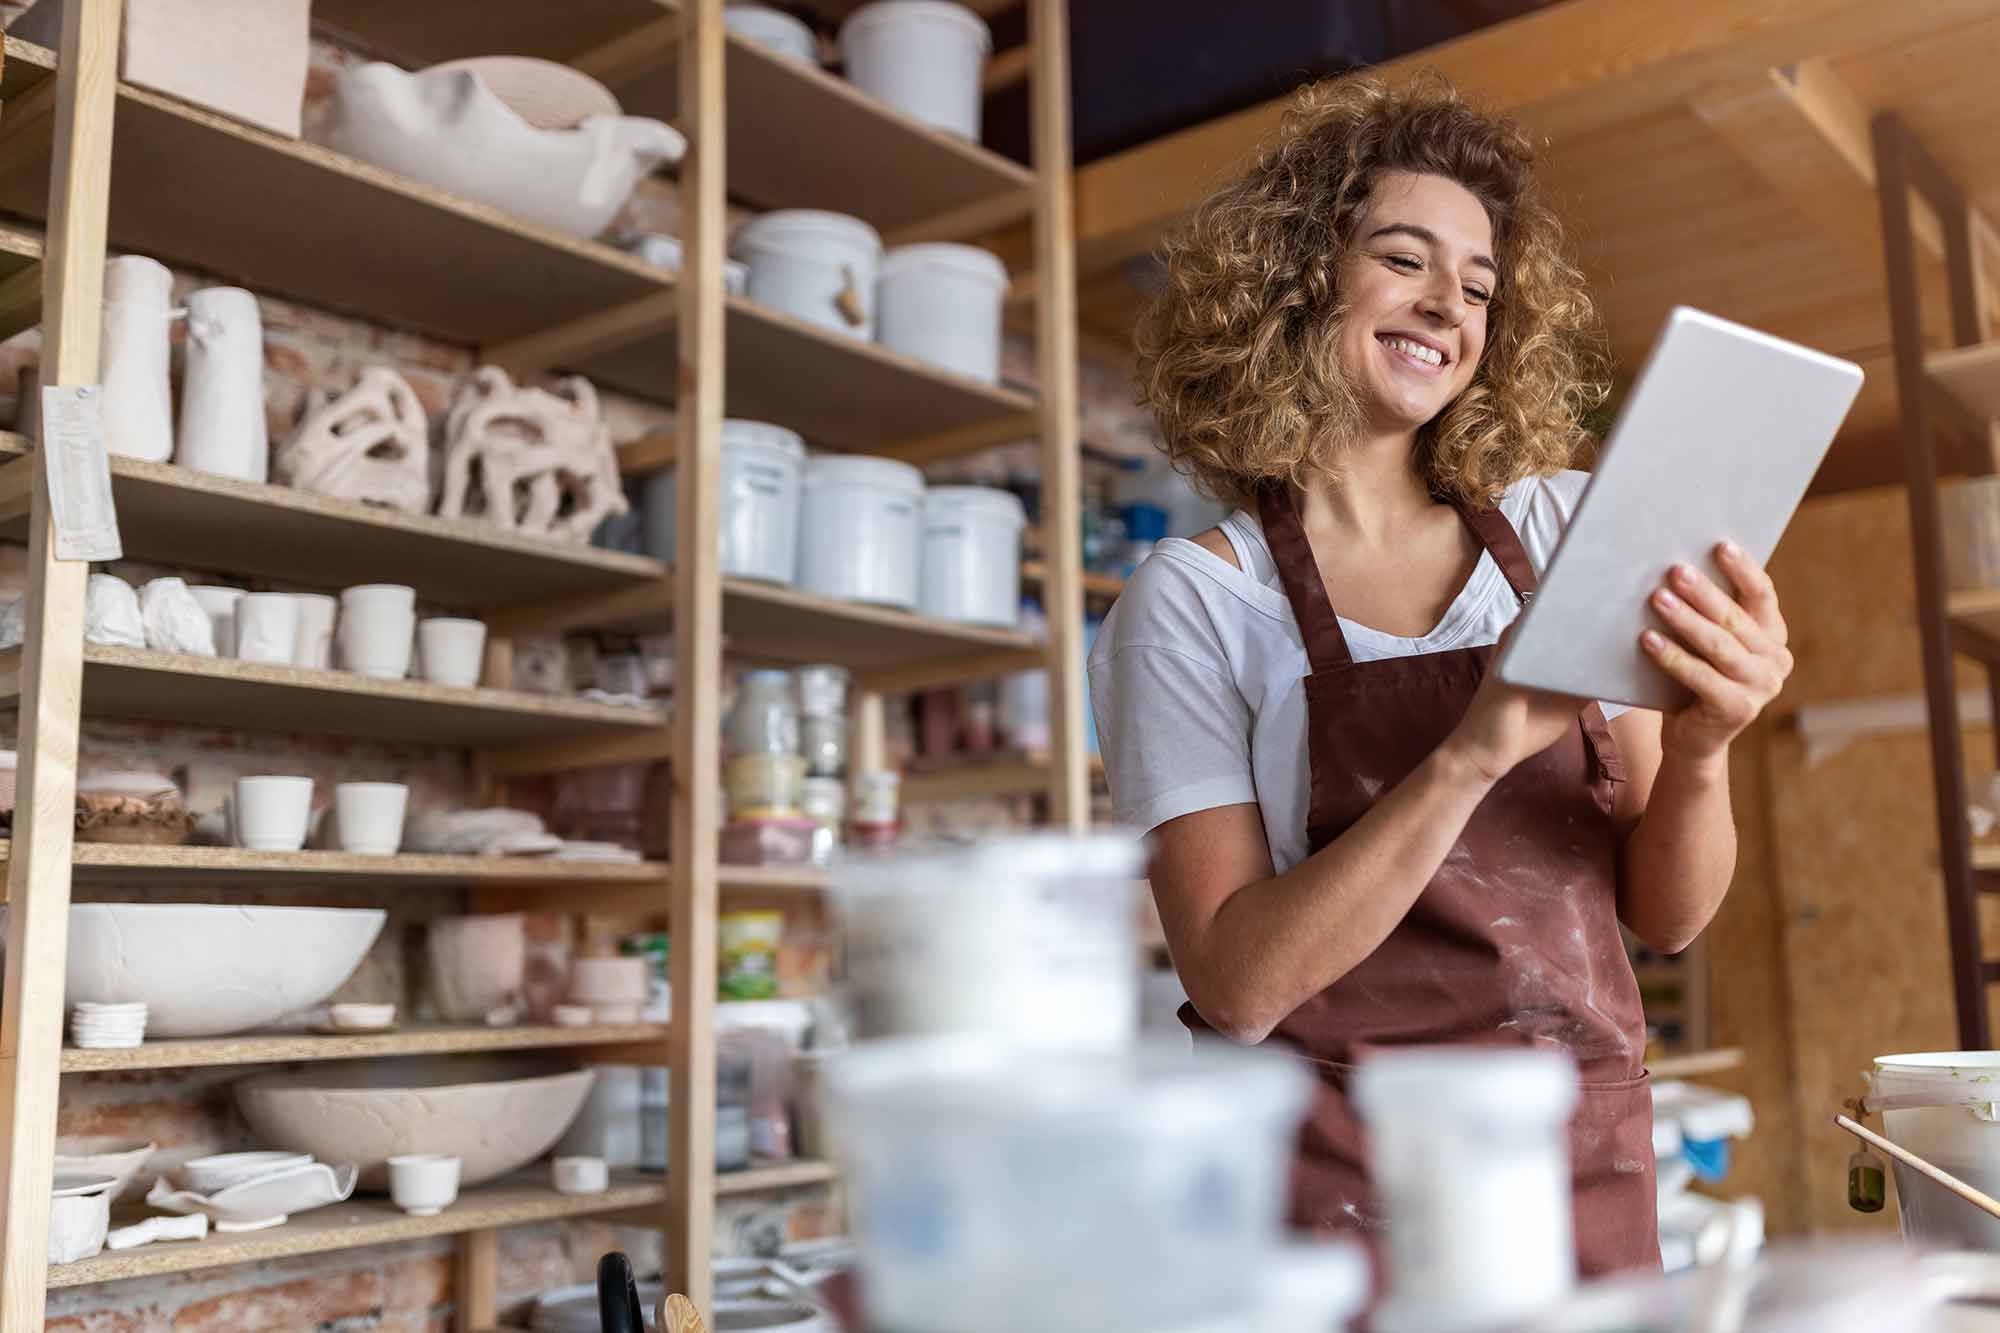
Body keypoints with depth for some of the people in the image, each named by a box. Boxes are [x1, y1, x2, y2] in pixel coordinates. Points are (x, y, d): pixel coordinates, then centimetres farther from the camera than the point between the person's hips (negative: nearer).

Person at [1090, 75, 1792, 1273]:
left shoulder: (1560, 527, 2)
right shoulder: (1197, 598, -7)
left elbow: (1668, 915, 2)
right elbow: (1237, 984, -16)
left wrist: (1699, 755, -18)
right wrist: (1472, 753, -25)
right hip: (1340, 1187, -3)